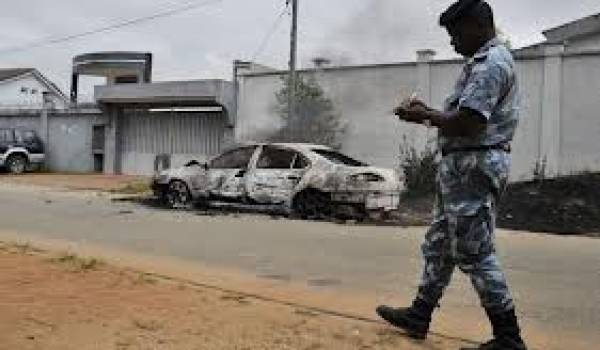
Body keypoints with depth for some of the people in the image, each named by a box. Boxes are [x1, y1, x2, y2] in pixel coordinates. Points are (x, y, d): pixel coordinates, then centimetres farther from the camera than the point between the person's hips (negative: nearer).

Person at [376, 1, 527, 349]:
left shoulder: (490, 62, -14)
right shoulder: (487, 61, 20)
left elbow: (467, 122, -24)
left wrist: (424, 116, -9)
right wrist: (429, 112, 12)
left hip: (475, 166, -11)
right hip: (463, 166, 11)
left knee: (475, 253, -5)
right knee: (439, 245, 15)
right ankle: (419, 316, 26)